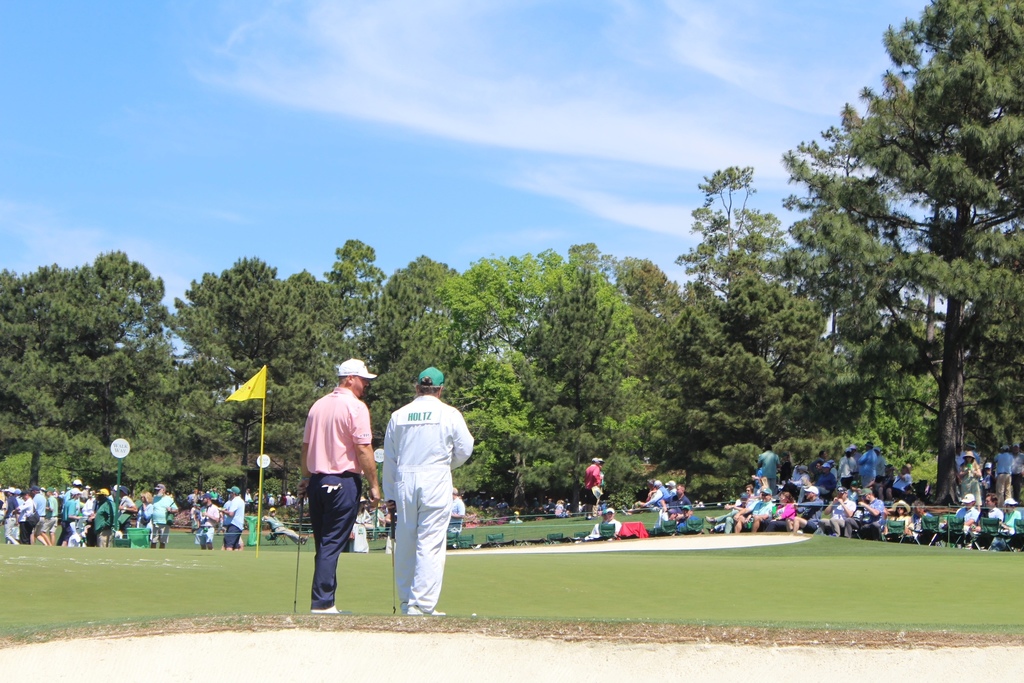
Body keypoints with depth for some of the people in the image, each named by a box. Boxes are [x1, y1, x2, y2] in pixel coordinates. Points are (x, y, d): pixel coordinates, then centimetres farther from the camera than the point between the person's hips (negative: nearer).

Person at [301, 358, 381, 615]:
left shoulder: (318, 405, 13)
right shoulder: (355, 407, -10)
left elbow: (305, 446, 18)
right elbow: (363, 450, -14)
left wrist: (306, 478, 26)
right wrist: (374, 485, -9)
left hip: (317, 481, 7)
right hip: (344, 482, -7)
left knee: (323, 545, 12)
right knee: (332, 545, -6)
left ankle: (322, 601, 14)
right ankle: (322, 603, -7)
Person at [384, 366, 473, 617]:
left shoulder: (398, 415, 8)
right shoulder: (449, 414, -1)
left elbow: (389, 458, 11)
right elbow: (465, 449, 1)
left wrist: (389, 495, 16)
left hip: (403, 482, 4)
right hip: (435, 481, -3)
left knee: (404, 544, 10)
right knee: (430, 544, -3)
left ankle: (406, 602, 16)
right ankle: (422, 604, -7)